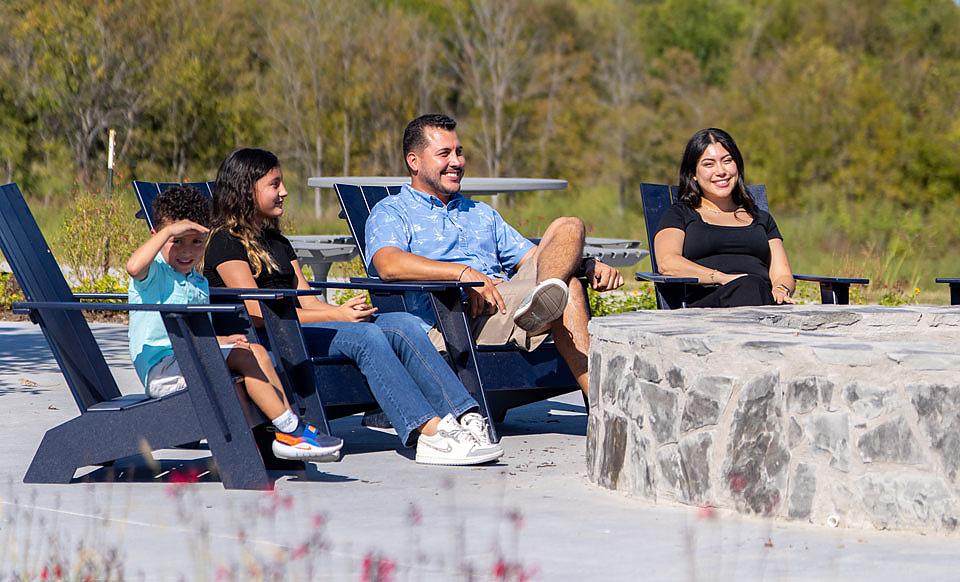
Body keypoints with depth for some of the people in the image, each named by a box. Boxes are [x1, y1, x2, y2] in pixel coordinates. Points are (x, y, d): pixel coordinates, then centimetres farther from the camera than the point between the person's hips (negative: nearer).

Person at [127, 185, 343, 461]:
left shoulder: (199, 283, 23)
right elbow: (134, 266, -29)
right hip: (161, 370, -9)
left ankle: (289, 428, -14)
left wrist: (223, 341, 9)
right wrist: (169, 230, -21)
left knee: (256, 351, -9)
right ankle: (291, 431, -23)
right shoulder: (153, 272, -3)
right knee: (244, 356, -21)